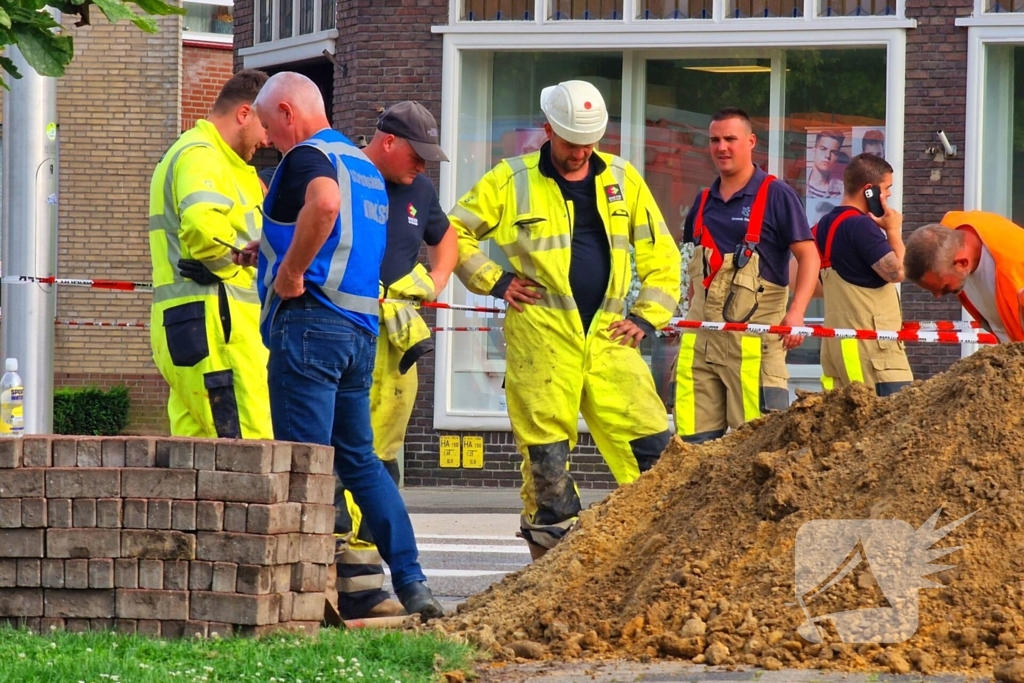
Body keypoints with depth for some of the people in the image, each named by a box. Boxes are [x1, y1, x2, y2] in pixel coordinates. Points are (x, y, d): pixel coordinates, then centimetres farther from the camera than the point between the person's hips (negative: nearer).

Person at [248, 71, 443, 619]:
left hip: (309, 323, -9)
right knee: (358, 458, 14)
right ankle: (411, 583, 9)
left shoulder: (307, 156, -7)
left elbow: (324, 204, -30)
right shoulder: (365, 166, 22)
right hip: (360, 328, 9)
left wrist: (290, 272, -21)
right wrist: (277, 250, 25)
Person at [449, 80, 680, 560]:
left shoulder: (622, 180, 12)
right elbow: (454, 232, 10)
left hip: (608, 335, 3)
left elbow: (660, 253, 17)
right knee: (546, 448, -4)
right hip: (542, 335, -3)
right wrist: (494, 281, 1)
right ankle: (550, 555, 3)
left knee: (650, 439, -6)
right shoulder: (511, 182, 4)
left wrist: (647, 317, 8)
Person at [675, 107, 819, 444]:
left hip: (754, 337, -6)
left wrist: (796, 312, -17)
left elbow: (808, 255, -5)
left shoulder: (775, 195, -2)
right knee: (694, 439, 4)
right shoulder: (704, 202, 15)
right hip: (701, 337, 6)